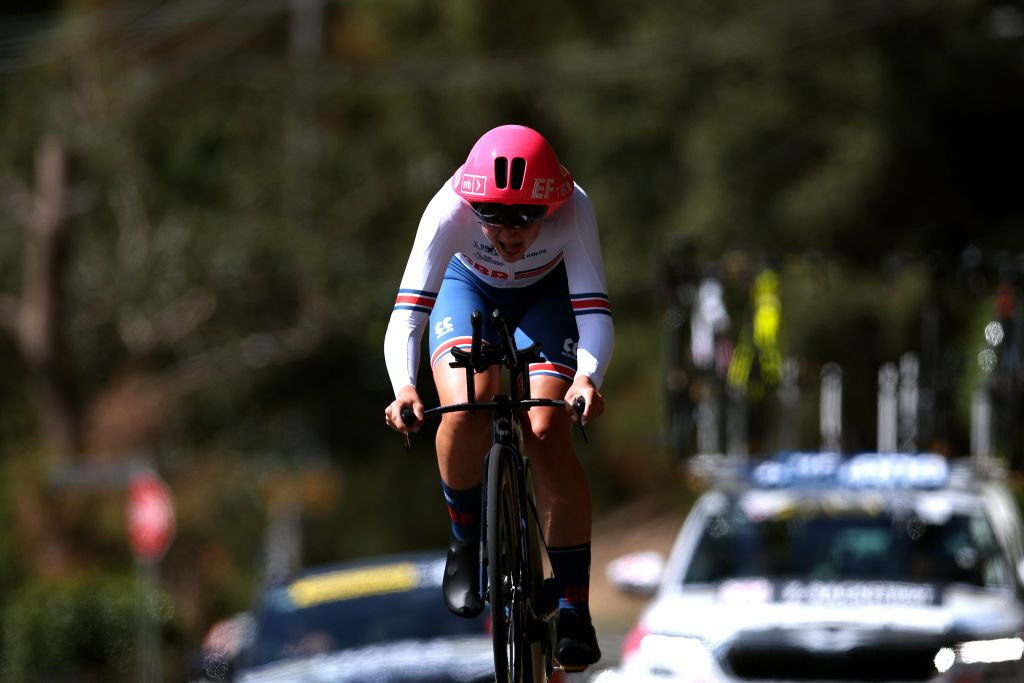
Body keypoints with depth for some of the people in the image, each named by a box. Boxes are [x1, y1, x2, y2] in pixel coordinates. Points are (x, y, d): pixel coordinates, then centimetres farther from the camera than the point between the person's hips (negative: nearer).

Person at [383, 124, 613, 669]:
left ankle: (574, 608, -10)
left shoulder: (573, 210, -36)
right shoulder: (450, 212, -37)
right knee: (467, 410, -29)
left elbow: (595, 311, -42)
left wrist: (587, 376, -62)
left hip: (547, 297, 0)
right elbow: (406, 314, -43)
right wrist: (404, 387, -61)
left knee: (547, 435, -20)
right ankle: (465, 540, -1)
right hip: (469, 289, 0)